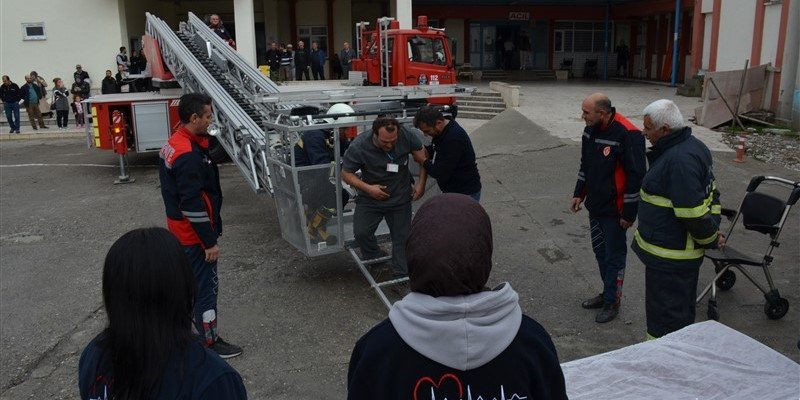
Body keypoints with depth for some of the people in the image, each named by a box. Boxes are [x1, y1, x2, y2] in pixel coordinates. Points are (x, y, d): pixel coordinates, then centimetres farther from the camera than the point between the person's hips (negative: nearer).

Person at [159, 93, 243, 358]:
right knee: (206, 287, 2)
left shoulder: (173, 144, 6)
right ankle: (210, 342, 15)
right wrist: (210, 242, -21)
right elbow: (193, 204, -26)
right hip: (194, 234, -10)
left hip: (179, 229, 10)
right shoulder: (189, 155, -26)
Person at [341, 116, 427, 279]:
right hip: (370, 198, -1)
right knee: (361, 232, -10)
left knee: (401, 237, 6)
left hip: (400, 198, 1)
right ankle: (375, 258, 19)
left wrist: (421, 183, -8)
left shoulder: (406, 136, -21)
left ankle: (402, 276, 22)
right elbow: (346, 173, -12)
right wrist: (368, 188, -24)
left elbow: (422, 154, -3)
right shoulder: (358, 147, -25)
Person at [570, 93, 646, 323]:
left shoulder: (627, 135, -23)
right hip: (595, 206, 8)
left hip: (614, 210, -8)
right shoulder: (590, 130, 3)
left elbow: (636, 176, -21)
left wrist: (629, 213, -18)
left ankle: (612, 302, 19)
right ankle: (608, 293, 35)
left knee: (614, 256, 5)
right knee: (600, 252, 18)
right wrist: (579, 194, 15)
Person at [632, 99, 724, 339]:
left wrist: (710, 240, -9)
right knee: (683, 310, 25)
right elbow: (711, 195, 15)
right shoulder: (694, 146, 8)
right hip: (685, 250, 11)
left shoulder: (678, 160, -26)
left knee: (665, 320, 3)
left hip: (669, 255, -11)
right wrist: (713, 233, 12)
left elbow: (694, 213, -26)